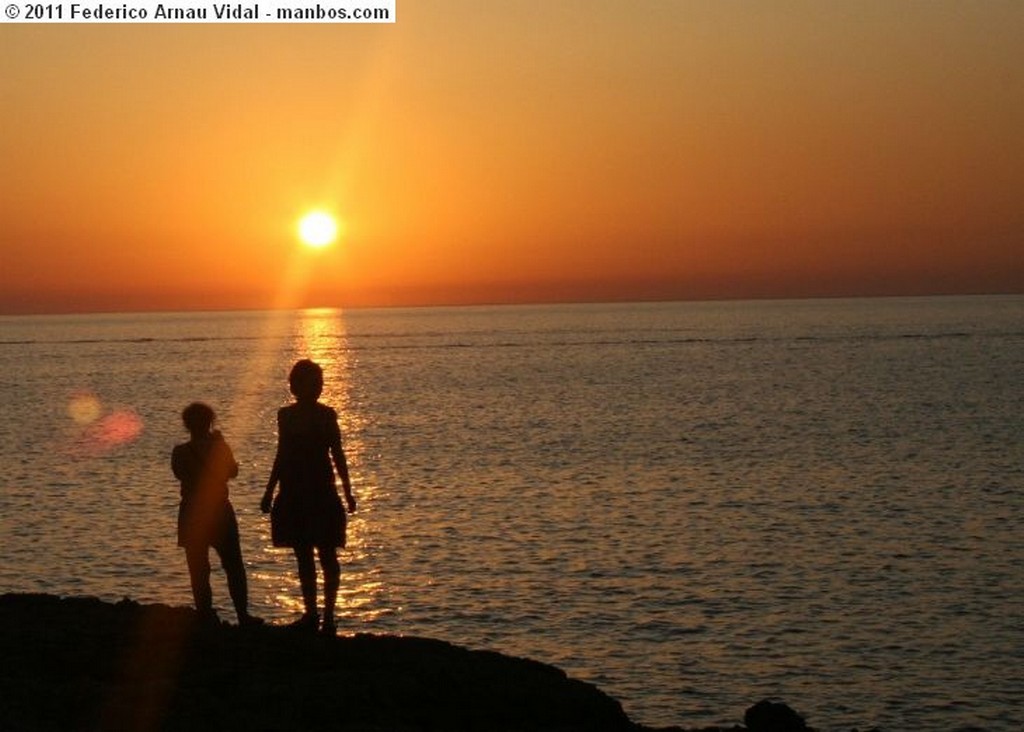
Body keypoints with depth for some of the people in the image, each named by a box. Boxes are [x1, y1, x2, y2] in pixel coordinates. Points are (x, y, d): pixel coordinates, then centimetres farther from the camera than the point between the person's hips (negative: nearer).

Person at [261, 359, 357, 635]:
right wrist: (269, 493, 15)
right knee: (303, 557, 9)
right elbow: (282, 456, 14)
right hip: (294, 495, 4)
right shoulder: (286, 415, 6)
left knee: (326, 555, -2)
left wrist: (347, 492, 0)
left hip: (322, 495, -4)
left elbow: (337, 455, 2)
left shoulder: (326, 415, -2)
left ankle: (328, 615, 3)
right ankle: (311, 613, 17)